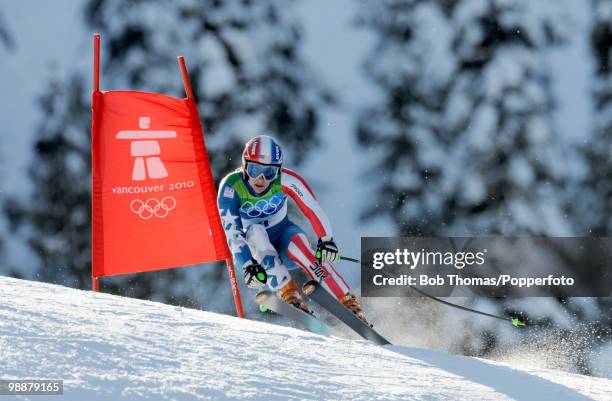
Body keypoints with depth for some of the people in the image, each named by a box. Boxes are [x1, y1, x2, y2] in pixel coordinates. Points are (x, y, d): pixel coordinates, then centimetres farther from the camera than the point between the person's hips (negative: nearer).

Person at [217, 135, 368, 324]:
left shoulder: (285, 180, -21)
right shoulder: (231, 187, -25)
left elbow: (313, 209, -19)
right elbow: (232, 231, -30)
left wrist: (326, 240, -31)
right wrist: (248, 265, -41)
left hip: (283, 234, 0)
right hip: (254, 246, 0)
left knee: (297, 241, -32)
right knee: (255, 230, -33)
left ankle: (349, 303, -35)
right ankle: (289, 295, -38)